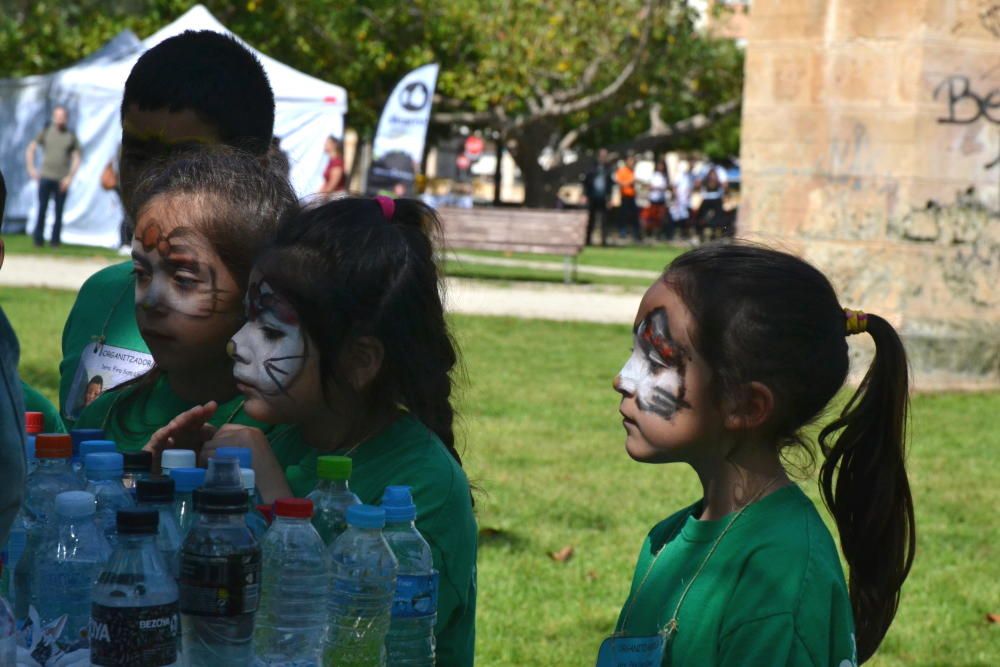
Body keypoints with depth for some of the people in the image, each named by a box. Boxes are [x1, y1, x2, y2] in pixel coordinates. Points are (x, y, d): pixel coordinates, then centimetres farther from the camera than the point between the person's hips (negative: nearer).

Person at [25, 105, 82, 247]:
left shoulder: (71, 137, 6)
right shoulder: (46, 133, 7)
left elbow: (76, 158, 3)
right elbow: (30, 149, 9)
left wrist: (70, 177, -8)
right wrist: (31, 168, 0)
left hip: (62, 180, 0)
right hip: (45, 177, 0)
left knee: (59, 211, 2)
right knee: (42, 208, -2)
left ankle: (55, 240, 8)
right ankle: (38, 239, 4)